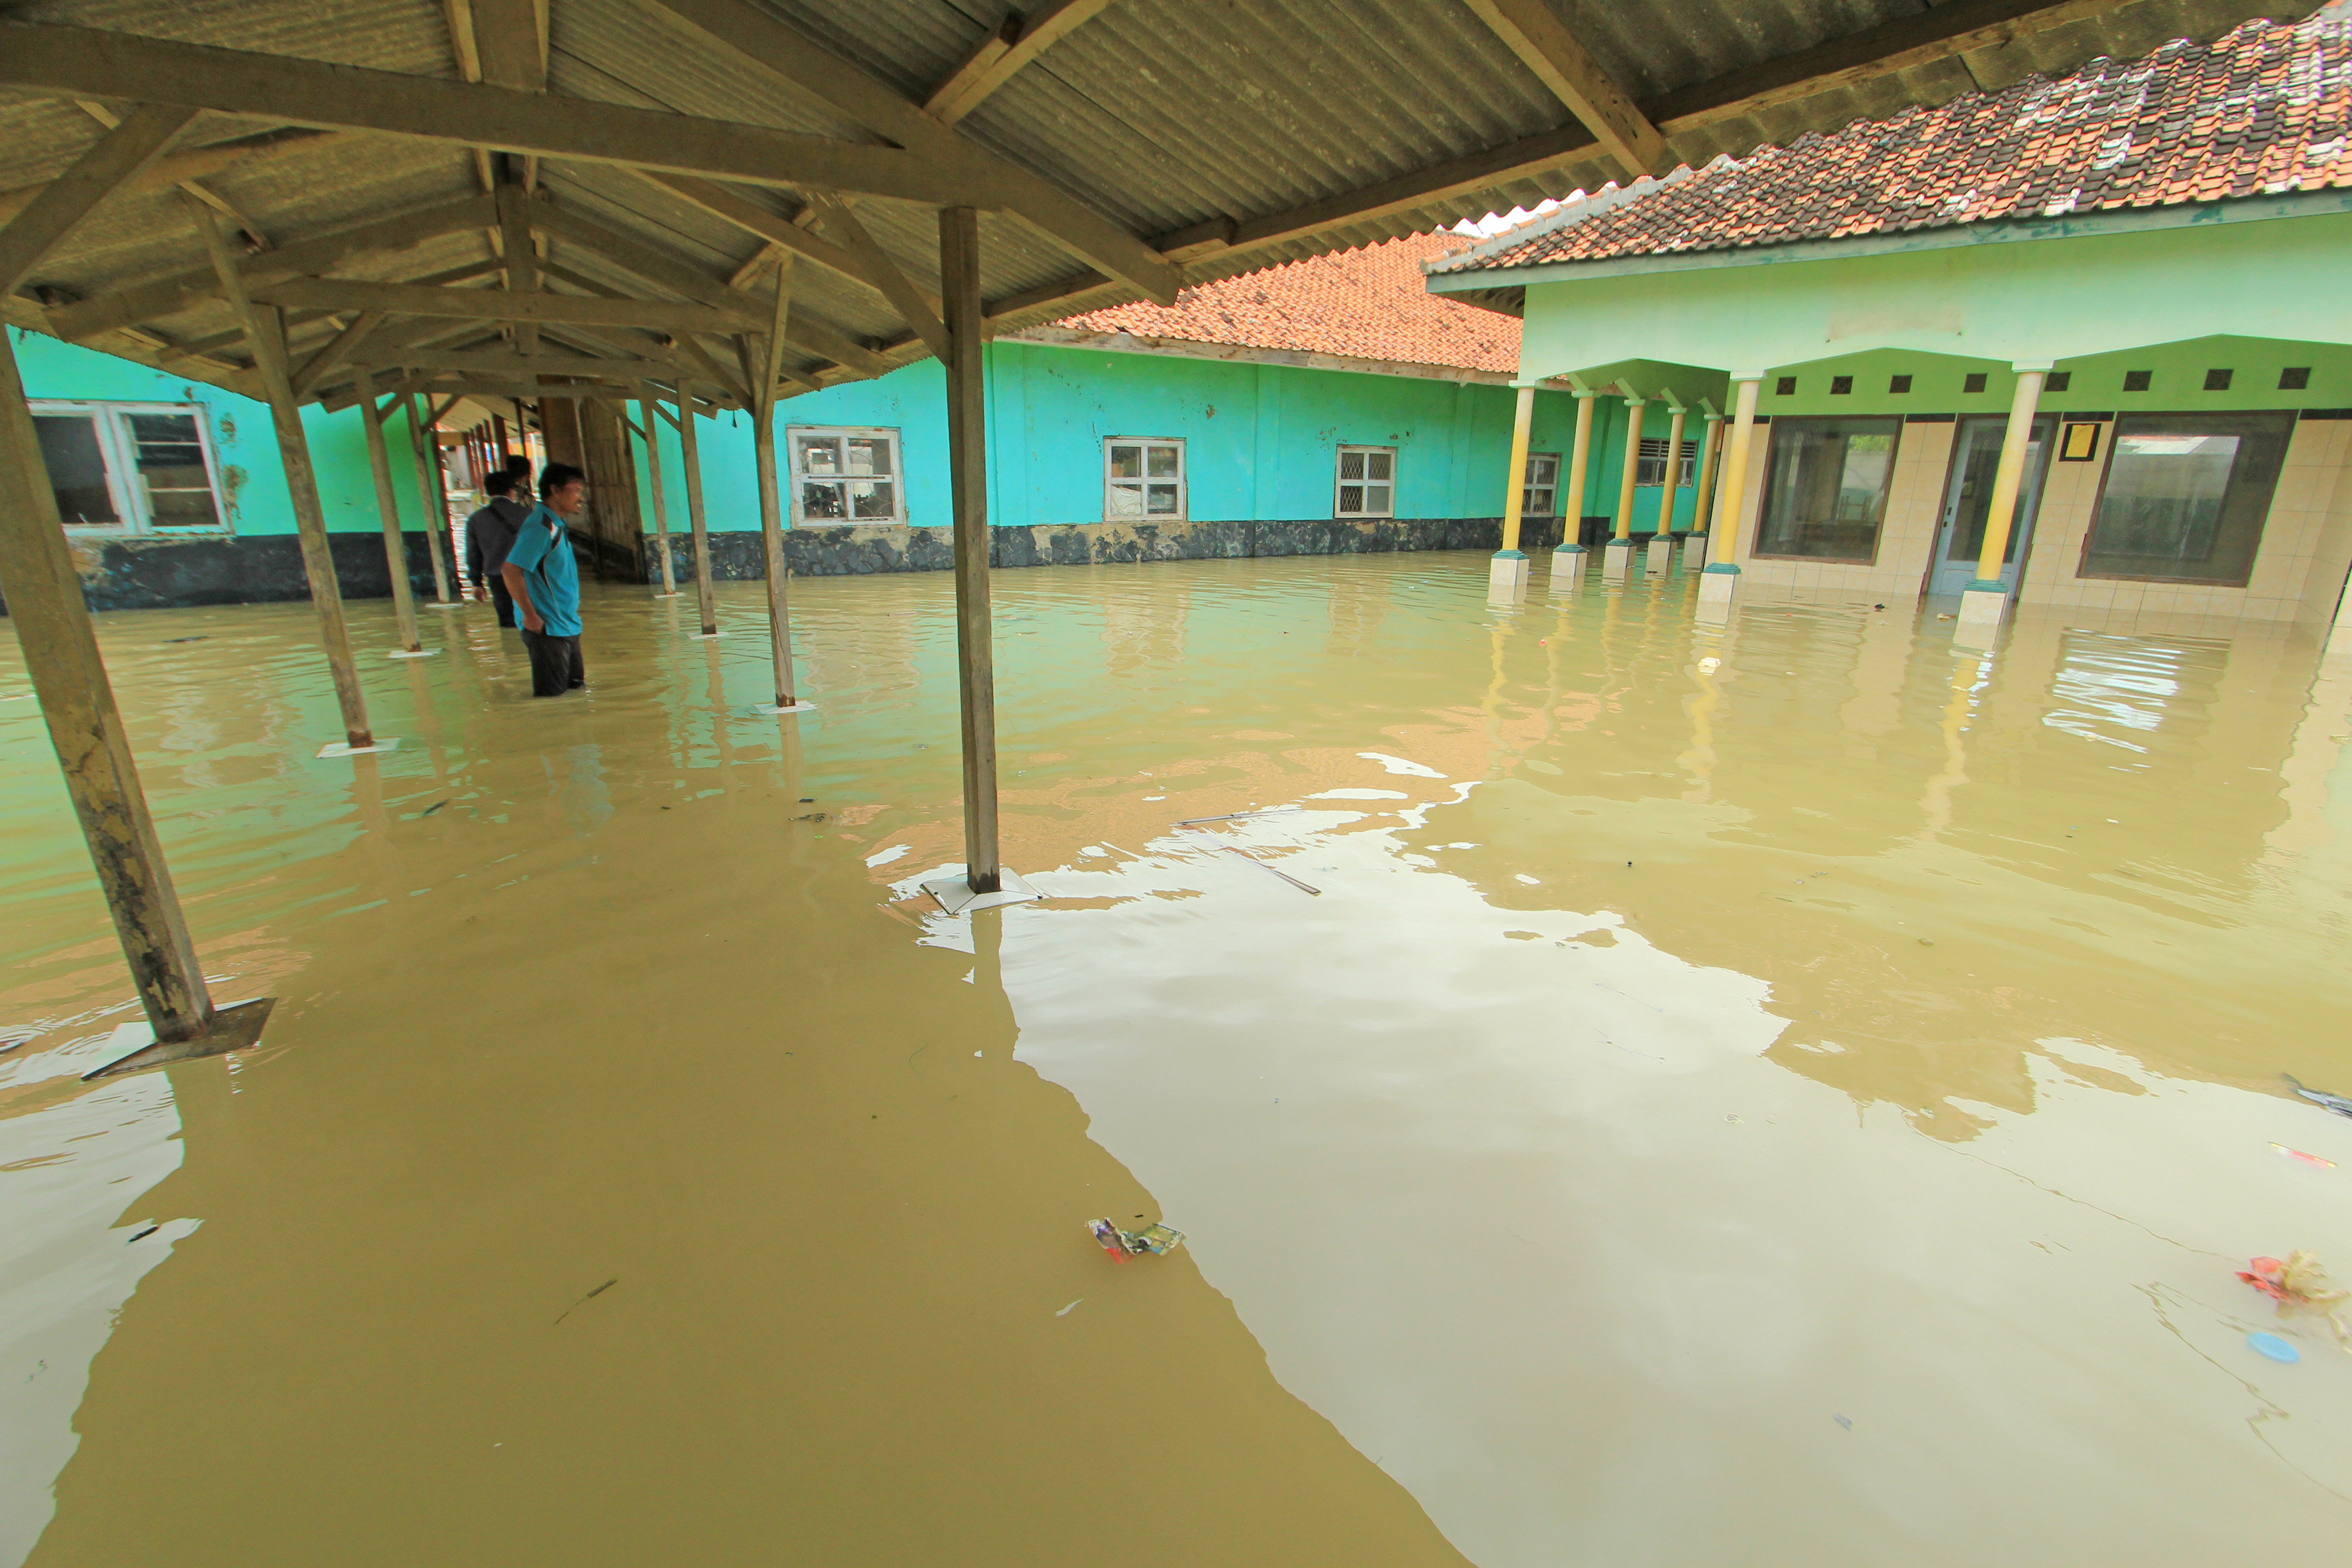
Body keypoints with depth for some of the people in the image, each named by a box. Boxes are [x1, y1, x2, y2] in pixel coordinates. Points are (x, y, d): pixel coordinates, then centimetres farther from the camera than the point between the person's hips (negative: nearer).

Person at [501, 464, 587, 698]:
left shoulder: (558, 526, 12)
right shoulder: (541, 527, -17)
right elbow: (511, 571, -24)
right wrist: (530, 616, -21)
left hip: (567, 626, 10)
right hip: (546, 628, -10)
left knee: (576, 685, 18)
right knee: (551, 696, -6)